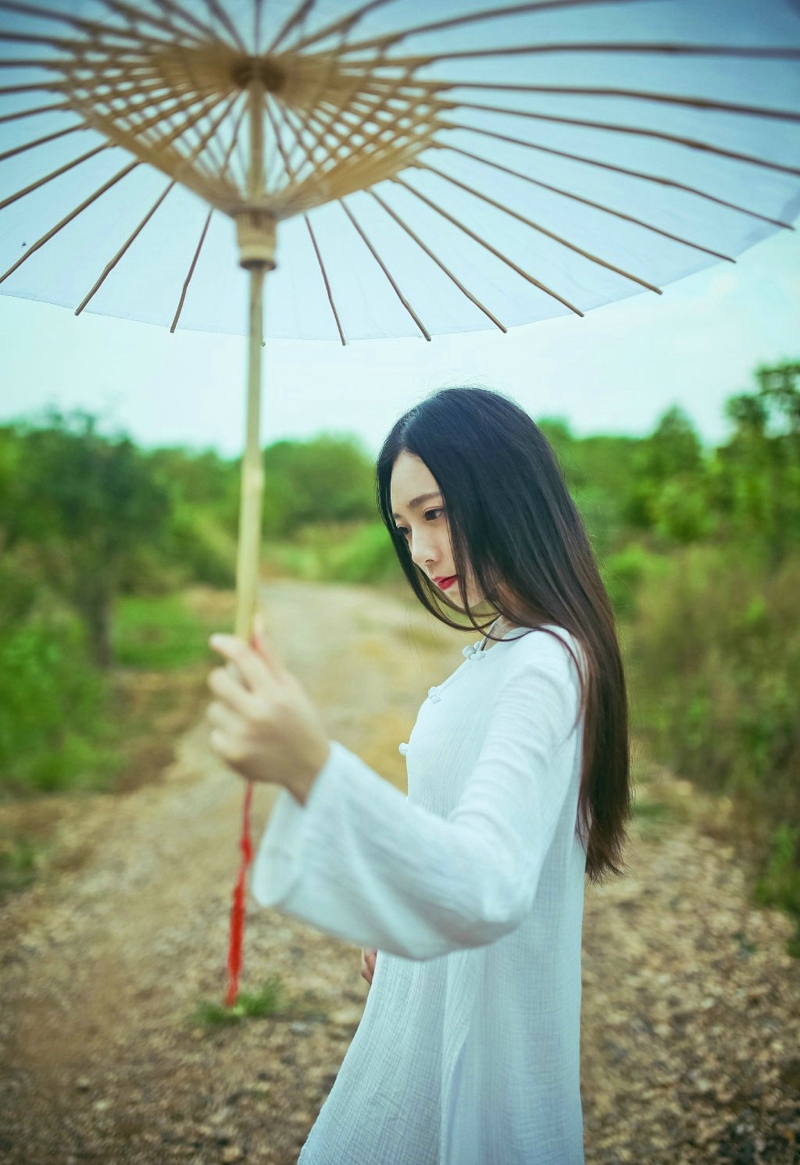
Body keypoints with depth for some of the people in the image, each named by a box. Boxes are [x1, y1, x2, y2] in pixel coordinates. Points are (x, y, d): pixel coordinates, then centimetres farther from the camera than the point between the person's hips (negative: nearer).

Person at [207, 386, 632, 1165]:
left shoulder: (544, 668, -29)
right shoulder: (500, 649, 2)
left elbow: (488, 887, -43)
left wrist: (315, 769, -57)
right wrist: (393, 926, 18)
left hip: (482, 1014, -8)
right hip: (439, 984, 9)